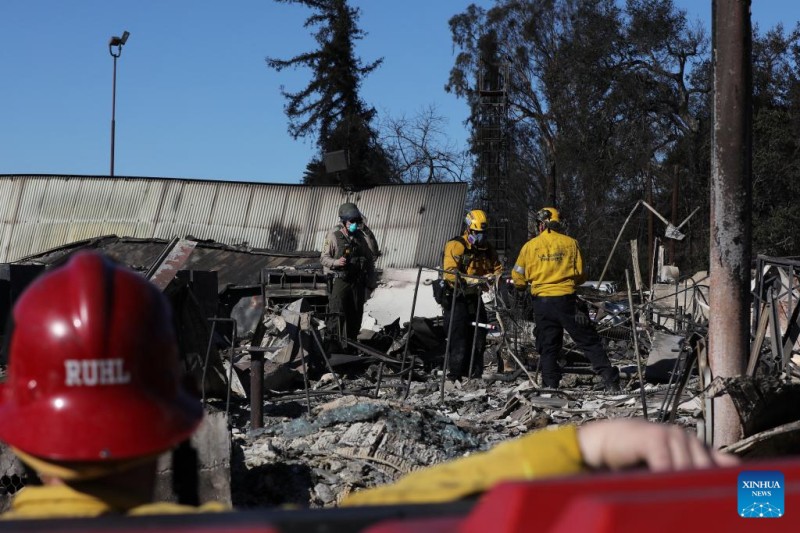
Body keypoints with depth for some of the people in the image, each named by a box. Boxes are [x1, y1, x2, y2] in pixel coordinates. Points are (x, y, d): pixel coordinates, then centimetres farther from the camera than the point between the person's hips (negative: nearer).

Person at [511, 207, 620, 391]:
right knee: (589, 341, 4)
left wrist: (523, 286, 27)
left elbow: (518, 279, 5)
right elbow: (581, 275, 5)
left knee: (548, 347, 11)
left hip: (542, 302, 1)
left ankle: (550, 385, 7)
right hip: (566, 300, -1)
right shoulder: (570, 243, 2)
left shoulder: (530, 246, 1)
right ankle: (610, 380, -1)